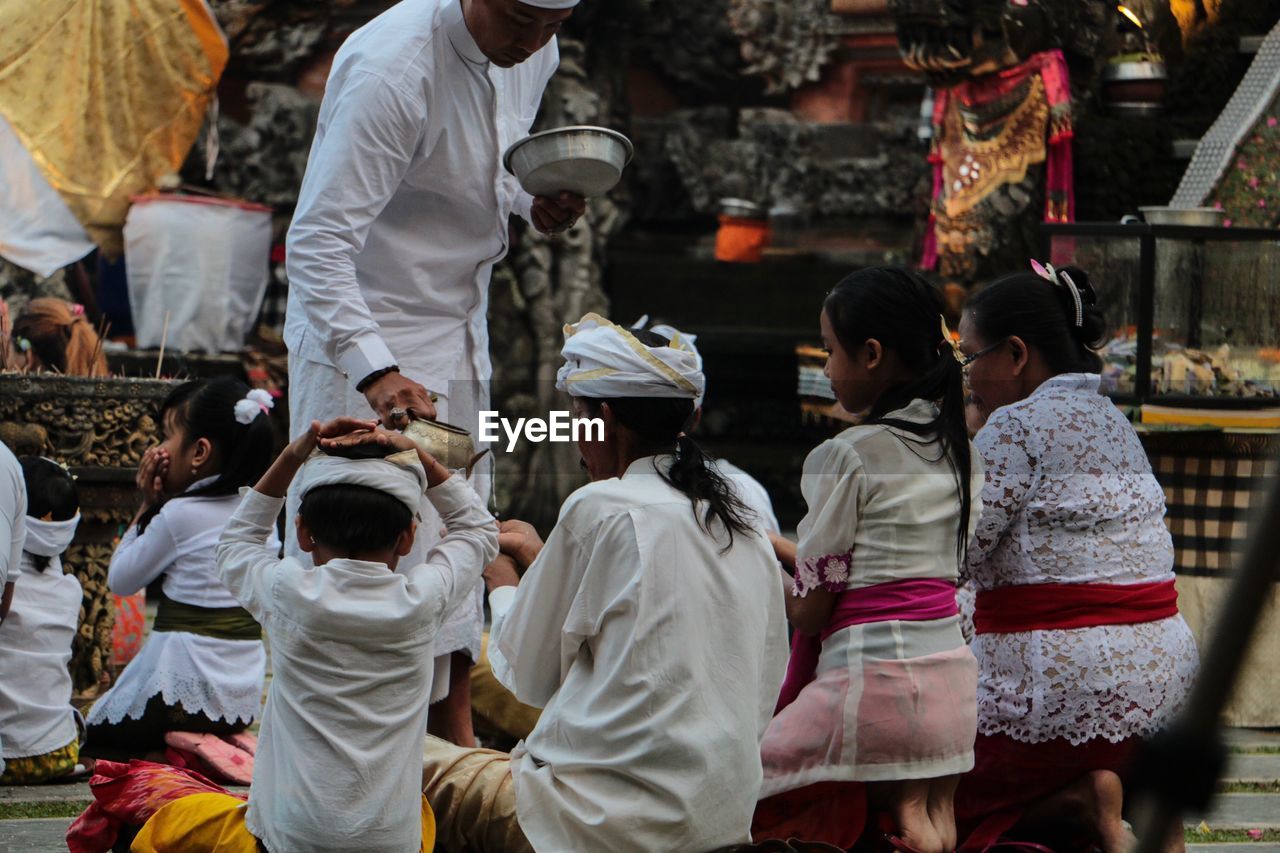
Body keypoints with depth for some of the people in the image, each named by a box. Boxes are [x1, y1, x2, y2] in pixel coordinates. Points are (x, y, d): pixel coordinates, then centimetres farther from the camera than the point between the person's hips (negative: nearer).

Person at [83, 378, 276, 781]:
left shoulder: (180, 514, -16)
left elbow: (120, 579, -3)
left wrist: (148, 506, 0)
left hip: (186, 685, -8)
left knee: (97, 735, 15)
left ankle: (184, 751, -9)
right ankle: (224, 740, 5)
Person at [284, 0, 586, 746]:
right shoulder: (391, 67, -28)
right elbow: (318, 242, -32)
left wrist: (535, 198, -5)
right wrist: (375, 371, -44)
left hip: (459, 330, 8)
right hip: (364, 333, -8)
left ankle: (458, 750, 22)